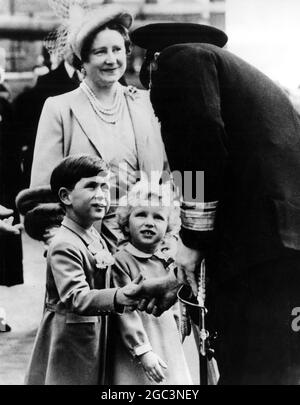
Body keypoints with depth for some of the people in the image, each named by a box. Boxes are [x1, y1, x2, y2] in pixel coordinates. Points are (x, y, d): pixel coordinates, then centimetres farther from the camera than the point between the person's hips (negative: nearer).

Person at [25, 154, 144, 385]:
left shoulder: (97, 238, 9)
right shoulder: (64, 246, -21)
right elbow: (76, 298, -33)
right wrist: (118, 297, -45)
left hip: (96, 339, 9)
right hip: (68, 344, -9)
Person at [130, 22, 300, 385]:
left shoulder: (177, 59, 3)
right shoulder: (229, 67, 30)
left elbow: (202, 148, -11)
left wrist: (194, 239, -5)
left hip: (258, 239, -9)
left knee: (250, 370, -5)